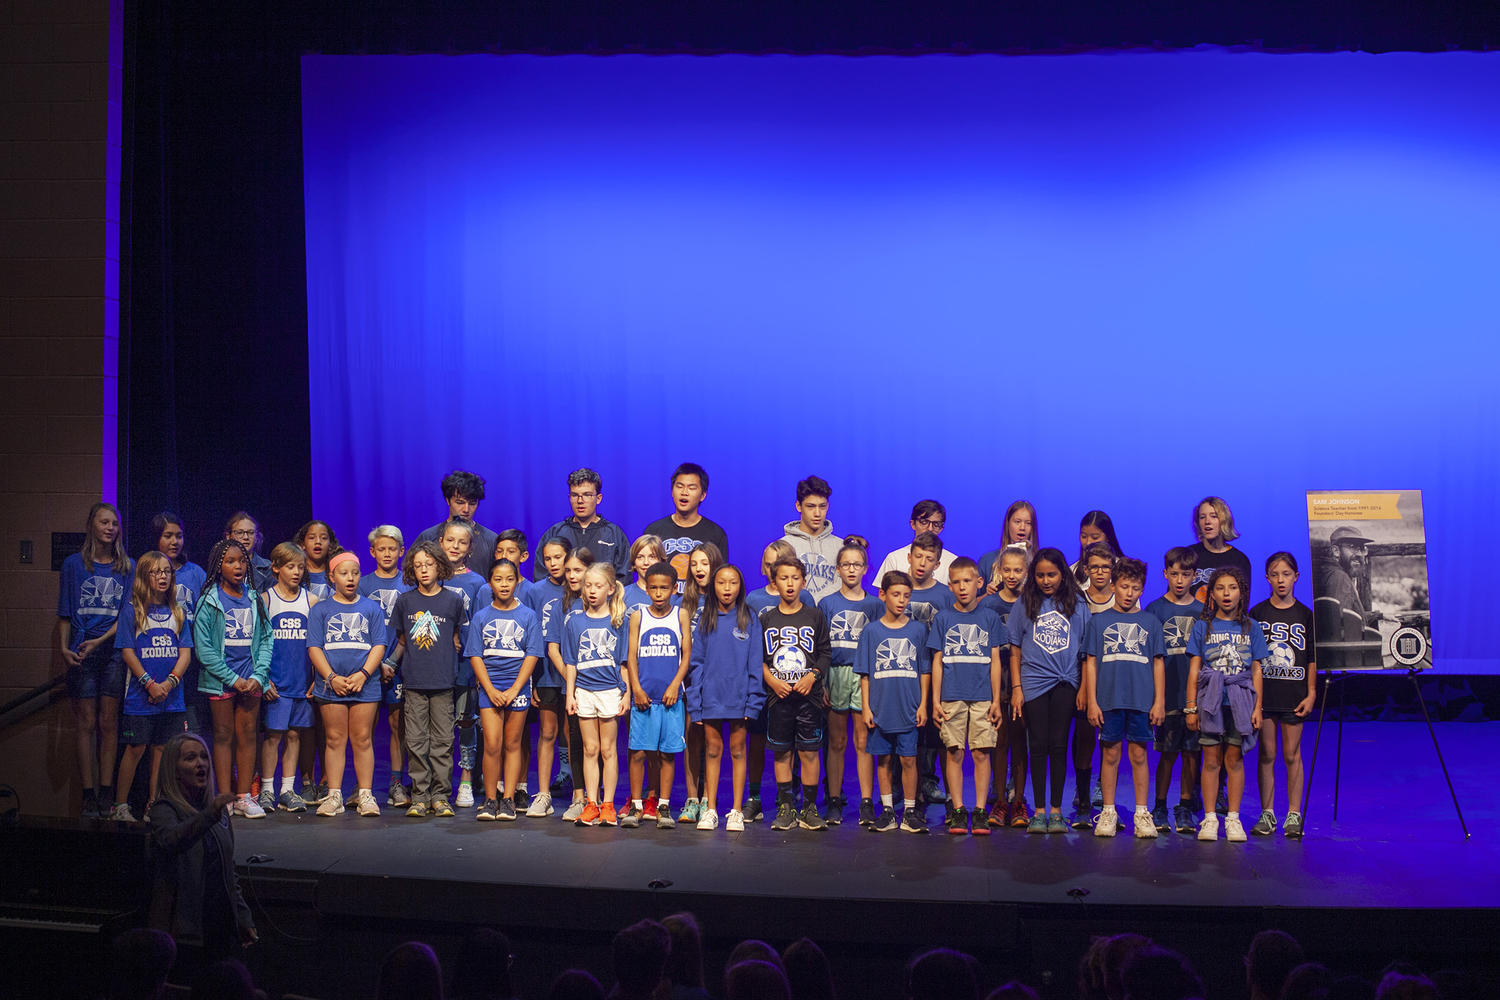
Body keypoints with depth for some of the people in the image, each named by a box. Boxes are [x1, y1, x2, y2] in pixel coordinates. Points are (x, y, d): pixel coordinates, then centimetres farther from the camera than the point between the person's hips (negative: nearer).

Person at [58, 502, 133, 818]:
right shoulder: (73, 564, 8)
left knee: (109, 724, 0)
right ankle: (89, 795, 2)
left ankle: (107, 794, 5)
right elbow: (65, 614, 8)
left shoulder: (128, 567, 9)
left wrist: (100, 640, -12)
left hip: (114, 652, 1)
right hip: (81, 656, -1)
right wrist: (64, 648, -6)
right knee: (86, 724, -1)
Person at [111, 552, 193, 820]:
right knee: (136, 748, -3)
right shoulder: (132, 611, 1)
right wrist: (150, 683, -14)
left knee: (162, 748, 5)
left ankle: (153, 804, 14)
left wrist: (170, 682, -10)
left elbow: (185, 652, 6)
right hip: (140, 695, -3)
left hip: (172, 695, 3)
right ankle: (120, 805, 5)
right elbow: (127, 651, -5)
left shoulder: (178, 612, 11)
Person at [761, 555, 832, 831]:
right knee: (782, 752, 4)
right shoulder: (766, 619, 7)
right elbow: (758, 658, 7)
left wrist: (812, 676, -11)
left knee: (809, 751, -2)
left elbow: (824, 653, 5)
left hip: (808, 694, -1)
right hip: (778, 695, 1)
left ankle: (809, 808, 5)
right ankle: (786, 808, 11)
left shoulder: (815, 617, 5)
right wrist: (772, 680, -8)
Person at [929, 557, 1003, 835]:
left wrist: (996, 700, 3)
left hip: (982, 697, 0)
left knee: (981, 753, -2)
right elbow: (937, 662, 6)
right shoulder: (943, 618, 6)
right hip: (952, 697, 0)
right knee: (954, 753, 0)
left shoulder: (990, 618, 7)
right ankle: (958, 812, 6)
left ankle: (979, 812, 5)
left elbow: (995, 662, 7)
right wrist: (935, 701, 1)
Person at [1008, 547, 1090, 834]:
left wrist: (1083, 687, 2)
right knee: (1039, 745, 2)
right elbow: (1015, 651, 7)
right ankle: (1039, 811, 7)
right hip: (1034, 683, 0)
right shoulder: (1024, 605, 6)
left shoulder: (1077, 606, 6)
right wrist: (1016, 688, 0)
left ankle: (1056, 810, 9)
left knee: (1058, 745, 2)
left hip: (1066, 684, 0)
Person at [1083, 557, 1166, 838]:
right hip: (1109, 699, 0)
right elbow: (1091, 662, 6)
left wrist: (1159, 701, 3)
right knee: (1110, 754, 3)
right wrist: (1092, 702, 0)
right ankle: (1108, 813, 11)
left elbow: (1158, 663, 10)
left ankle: (1142, 814, 9)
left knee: (1139, 755, 3)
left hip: (1142, 700, 0)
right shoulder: (1099, 620, 8)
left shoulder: (1150, 622, 10)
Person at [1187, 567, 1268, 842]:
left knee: (1235, 759, 3)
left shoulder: (1250, 628, 8)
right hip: (1210, 700, -1)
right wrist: (1191, 707, 0)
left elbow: (1256, 670, 9)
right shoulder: (1203, 626, 5)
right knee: (1211, 760, 1)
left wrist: (1257, 707, 4)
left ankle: (1233, 819, 9)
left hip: (1240, 701, 1)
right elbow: (1194, 669, 4)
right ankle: (1209, 819, 6)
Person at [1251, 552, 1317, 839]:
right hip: (1263, 694, 0)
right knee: (1266, 755, 4)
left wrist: (1311, 693, -2)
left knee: (1292, 755, 2)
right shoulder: (1257, 614, 3)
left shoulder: (1305, 615, 4)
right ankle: (1267, 814, 11)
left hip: (1294, 696, 0)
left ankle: (1294, 815, 9)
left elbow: (1312, 659, 5)